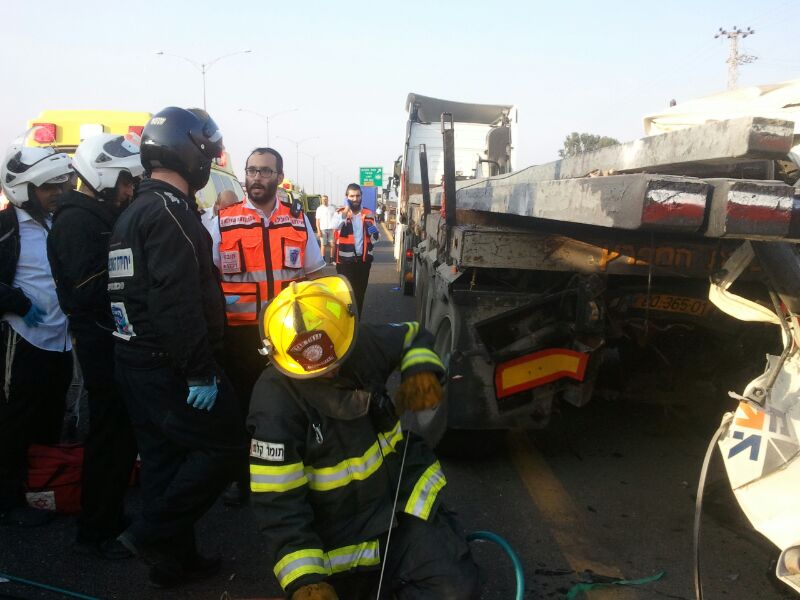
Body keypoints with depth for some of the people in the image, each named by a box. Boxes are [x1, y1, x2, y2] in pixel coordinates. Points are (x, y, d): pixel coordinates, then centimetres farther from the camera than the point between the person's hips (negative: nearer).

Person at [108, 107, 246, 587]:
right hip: (170, 367, -10)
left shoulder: (135, 213, 16)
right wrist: (199, 372, -23)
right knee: (223, 444, 1)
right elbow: (179, 302, -25)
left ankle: (174, 558, 25)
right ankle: (153, 532, 4)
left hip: (136, 361, 10)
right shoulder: (171, 212, -17)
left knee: (165, 457, 15)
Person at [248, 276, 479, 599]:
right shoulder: (276, 404, -23)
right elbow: (279, 504, -20)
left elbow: (414, 336, 11)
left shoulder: (365, 343, -11)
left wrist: (422, 371, -11)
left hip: (403, 496, 3)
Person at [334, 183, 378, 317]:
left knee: (360, 293, 12)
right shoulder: (341, 213, -3)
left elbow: (375, 238, 9)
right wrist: (347, 209, -30)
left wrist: (374, 232, -13)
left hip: (364, 260, 4)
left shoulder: (368, 214, 6)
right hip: (345, 260, -3)